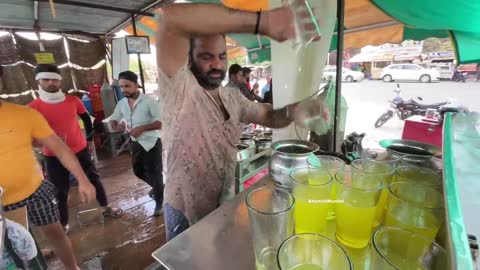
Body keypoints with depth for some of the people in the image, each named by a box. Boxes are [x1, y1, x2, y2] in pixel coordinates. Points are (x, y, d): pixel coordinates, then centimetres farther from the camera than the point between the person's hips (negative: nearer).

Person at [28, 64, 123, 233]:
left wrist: (90, 138, 11)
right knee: (60, 191, 10)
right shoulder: (33, 108, -11)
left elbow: (86, 118, 11)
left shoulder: (73, 101, -4)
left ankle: (106, 208, 34)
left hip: (80, 150, 2)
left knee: (93, 178, 14)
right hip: (54, 156, -2)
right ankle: (63, 225, 29)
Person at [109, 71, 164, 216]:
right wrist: (115, 125, -10)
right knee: (138, 171, 20)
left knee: (154, 172, 1)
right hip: (136, 143, 7)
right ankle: (159, 188, 45)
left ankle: (160, 202, 23)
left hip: (151, 142, -7)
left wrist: (142, 128, -31)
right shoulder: (122, 103, 2)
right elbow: (113, 118, 15)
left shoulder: (149, 101, -18)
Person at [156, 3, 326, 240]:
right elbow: (171, 17, -36)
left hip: (225, 205, 6)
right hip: (186, 214, -5)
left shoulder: (233, 98, 1)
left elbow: (270, 117, 4)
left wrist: (293, 110, -21)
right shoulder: (178, 88, -21)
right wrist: (262, 22, -42)